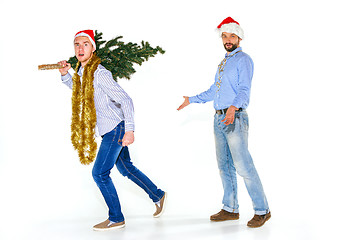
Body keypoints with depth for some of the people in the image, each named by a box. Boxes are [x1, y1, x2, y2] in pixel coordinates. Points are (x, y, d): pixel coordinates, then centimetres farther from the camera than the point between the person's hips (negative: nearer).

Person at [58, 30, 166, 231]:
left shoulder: (100, 74, -20)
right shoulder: (81, 72, 7)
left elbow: (125, 100, -23)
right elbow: (79, 90, 29)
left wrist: (129, 130, -27)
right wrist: (65, 75, 12)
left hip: (115, 129, -9)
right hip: (109, 131, 9)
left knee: (100, 173, -6)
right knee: (126, 169, 20)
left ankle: (116, 218, 8)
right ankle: (158, 196, 35)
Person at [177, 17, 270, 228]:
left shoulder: (243, 60, -6)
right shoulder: (224, 62, 21)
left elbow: (244, 90, -19)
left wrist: (233, 107, -37)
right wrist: (192, 100, 35)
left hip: (235, 118, -9)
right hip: (219, 118, 9)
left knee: (243, 166, -11)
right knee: (224, 166, 11)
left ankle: (262, 210, -2)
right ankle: (231, 209, 21)